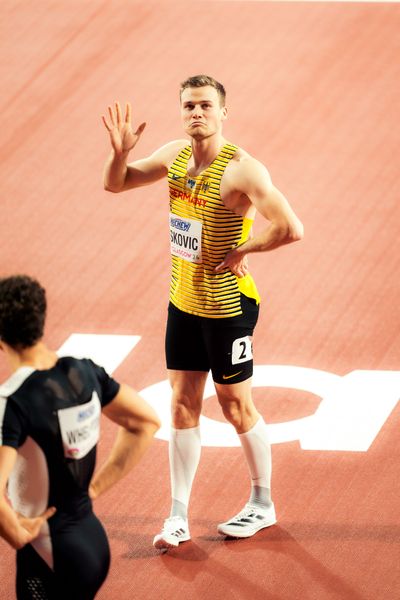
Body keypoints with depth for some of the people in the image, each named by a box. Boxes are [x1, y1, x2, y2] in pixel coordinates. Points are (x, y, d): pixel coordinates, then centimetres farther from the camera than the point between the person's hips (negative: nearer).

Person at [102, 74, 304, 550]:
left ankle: (262, 506, 26)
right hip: (183, 300, 7)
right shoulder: (175, 155, 0)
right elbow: (116, 184, 11)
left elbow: (291, 229, -30)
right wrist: (120, 152, -9)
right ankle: (178, 517, 15)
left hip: (228, 306, -7)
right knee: (183, 404, 9)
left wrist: (242, 251, -19)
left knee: (236, 406, 7)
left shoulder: (241, 170, -23)